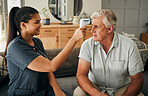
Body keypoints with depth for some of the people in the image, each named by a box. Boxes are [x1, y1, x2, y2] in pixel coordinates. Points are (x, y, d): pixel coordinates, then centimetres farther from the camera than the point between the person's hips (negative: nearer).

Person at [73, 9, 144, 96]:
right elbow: (81, 75, -16)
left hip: (122, 89, 0)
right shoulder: (87, 45, -9)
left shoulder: (129, 46, -12)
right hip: (94, 87, 1)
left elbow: (137, 79, -10)